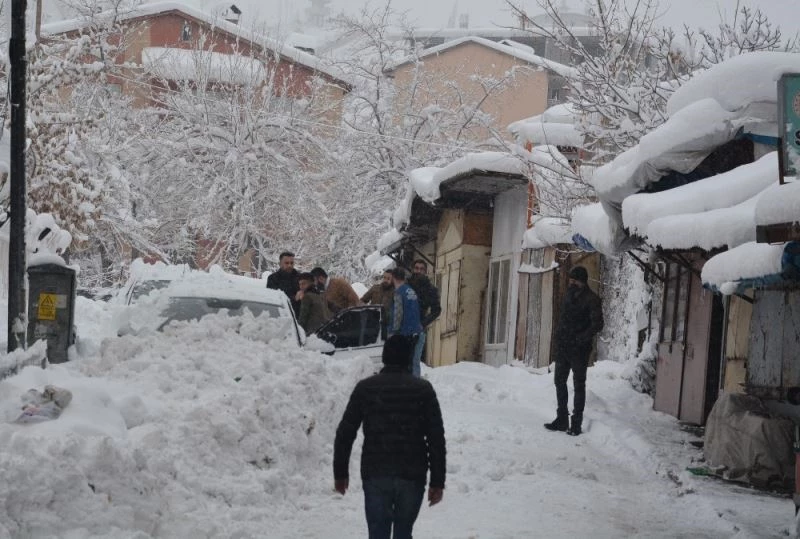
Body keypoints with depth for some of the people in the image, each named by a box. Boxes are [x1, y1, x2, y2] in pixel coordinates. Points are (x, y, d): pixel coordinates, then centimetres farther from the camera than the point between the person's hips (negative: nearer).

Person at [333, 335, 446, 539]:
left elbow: (344, 434, 3)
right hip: (412, 476, 1)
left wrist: (340, 473, 12)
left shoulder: (365, 388, 2)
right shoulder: (423, 389, 0)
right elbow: (436, 439, -3)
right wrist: (437, 481, 0)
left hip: (375, 475, 0)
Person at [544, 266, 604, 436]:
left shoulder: (591, 299, -10)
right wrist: (558, 336, 7)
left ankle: (576, 423, 5)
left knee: (579, 385, 1)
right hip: (563, 347, 7)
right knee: (560, 381, 11)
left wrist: (581, 339, -24)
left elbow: (597, 324, -17)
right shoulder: (569, 294, 12)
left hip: (579, 350, -7)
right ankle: (561, 420, 21)